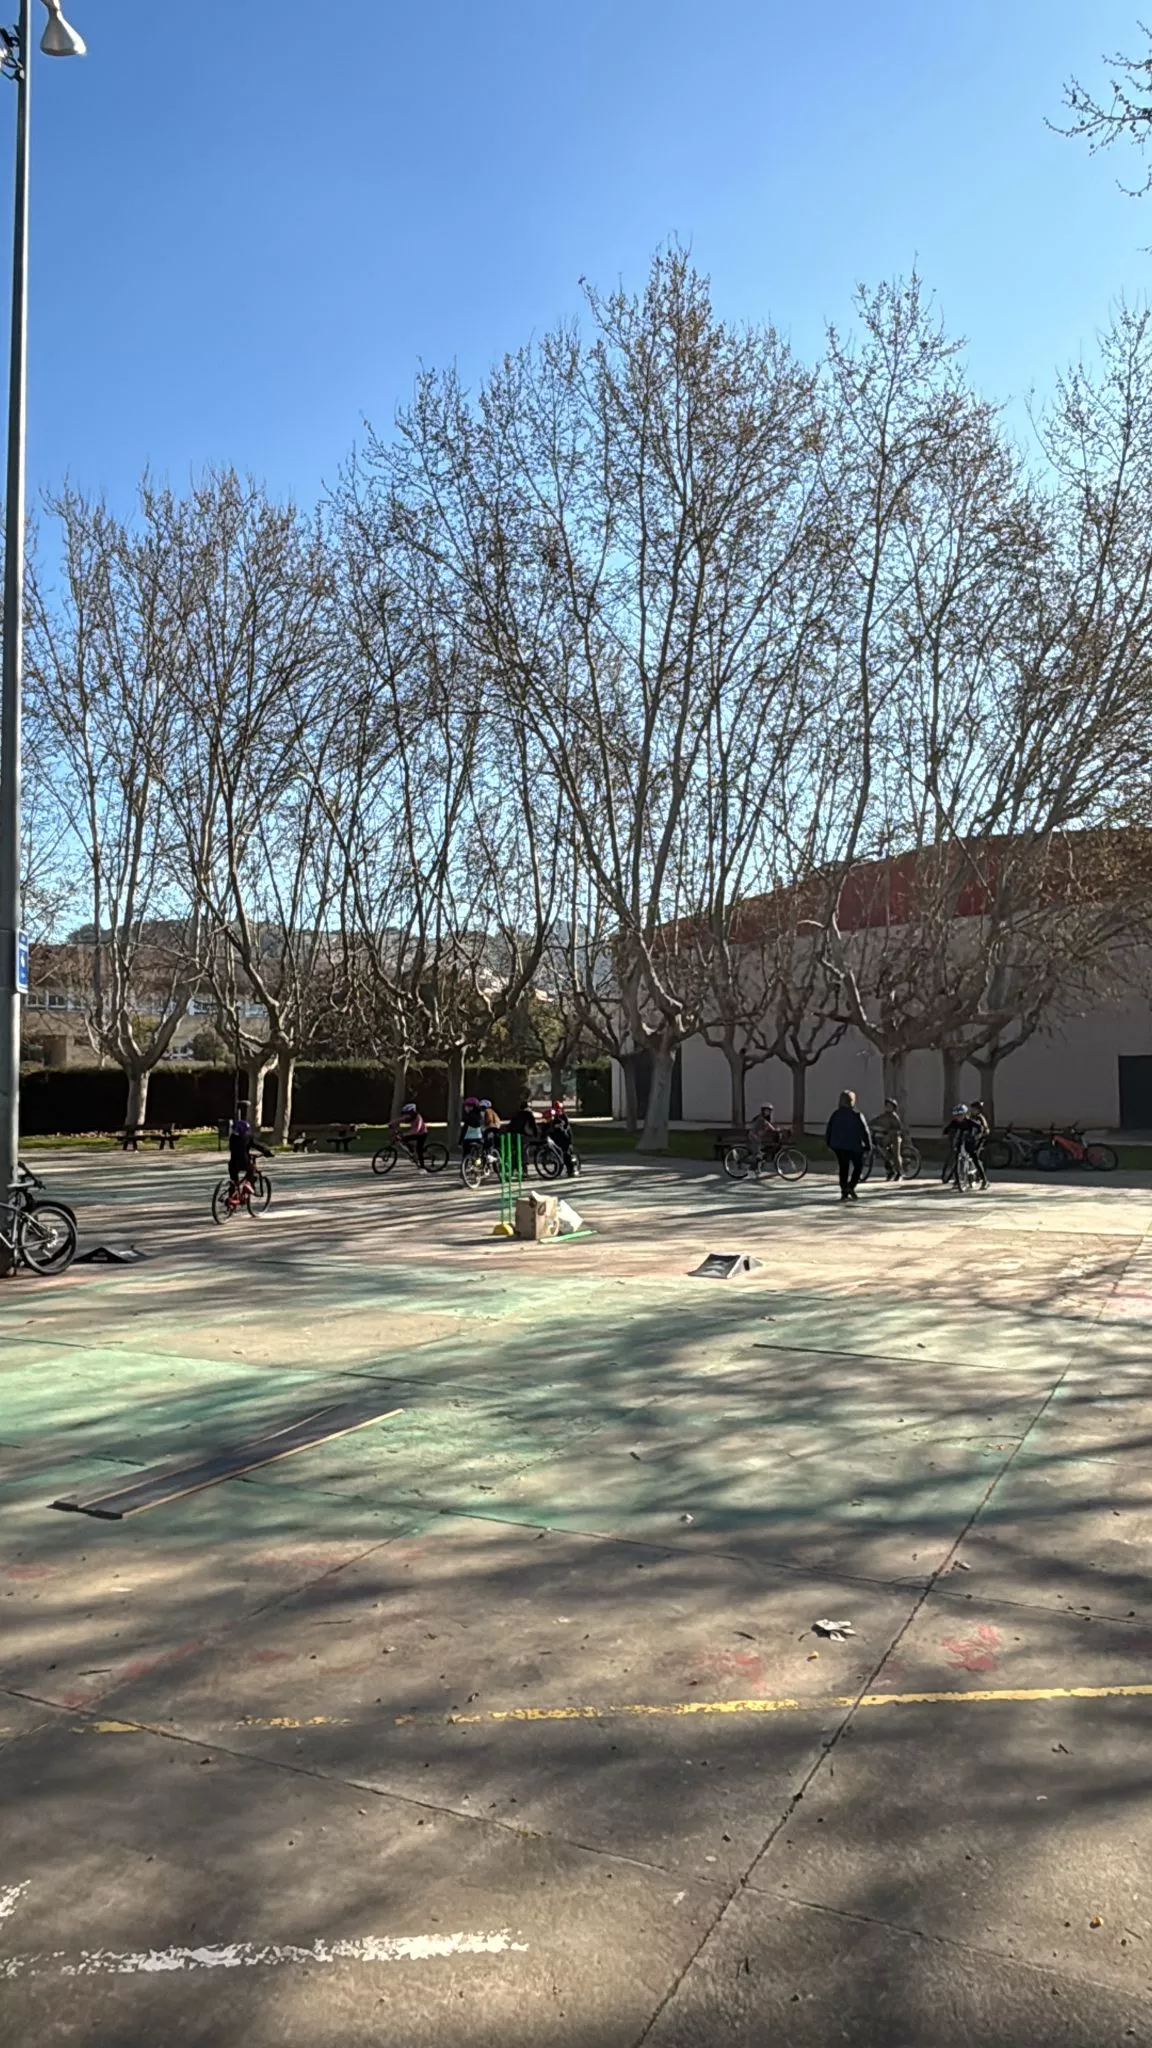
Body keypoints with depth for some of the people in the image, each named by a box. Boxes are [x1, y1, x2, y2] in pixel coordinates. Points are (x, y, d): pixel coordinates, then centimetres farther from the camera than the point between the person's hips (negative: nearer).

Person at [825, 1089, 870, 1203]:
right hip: (854, 1146, -4)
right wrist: (868, 1145, -1)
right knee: (858, 1166, 13)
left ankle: (844, 1192, 10)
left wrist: (829, 1144, 16)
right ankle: (850, 1187, -5)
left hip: (838, 1146, 4)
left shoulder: (835, 1114, 0)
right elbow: (865, 1131, -11)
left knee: (843, 1168, 13)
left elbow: (829, 1130, 4)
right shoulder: (857, 1115, -11)